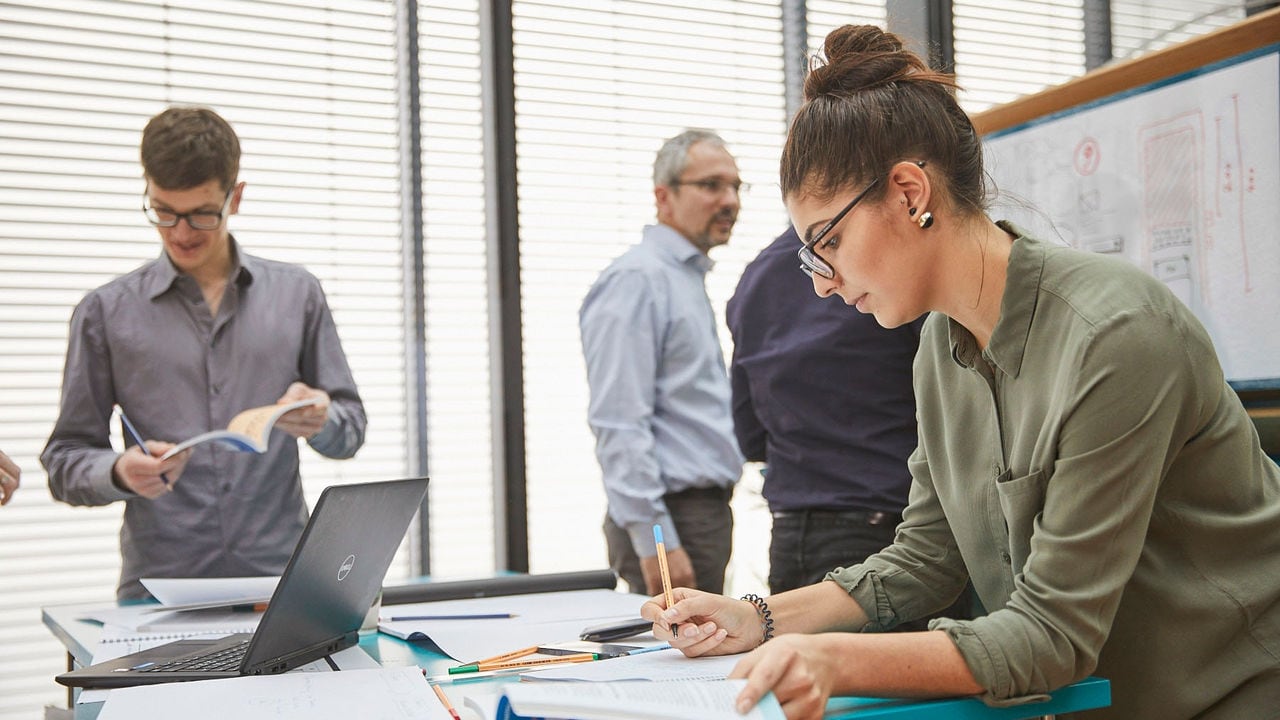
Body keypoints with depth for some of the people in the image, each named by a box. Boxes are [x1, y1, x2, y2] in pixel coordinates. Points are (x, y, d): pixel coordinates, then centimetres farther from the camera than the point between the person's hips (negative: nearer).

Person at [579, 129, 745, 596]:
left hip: (706, 509, 10)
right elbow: (620, 423, -20)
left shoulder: (690, 277, 18)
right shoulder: (637, 280, -13)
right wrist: (655, 542, -23)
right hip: (674, 519, -10)